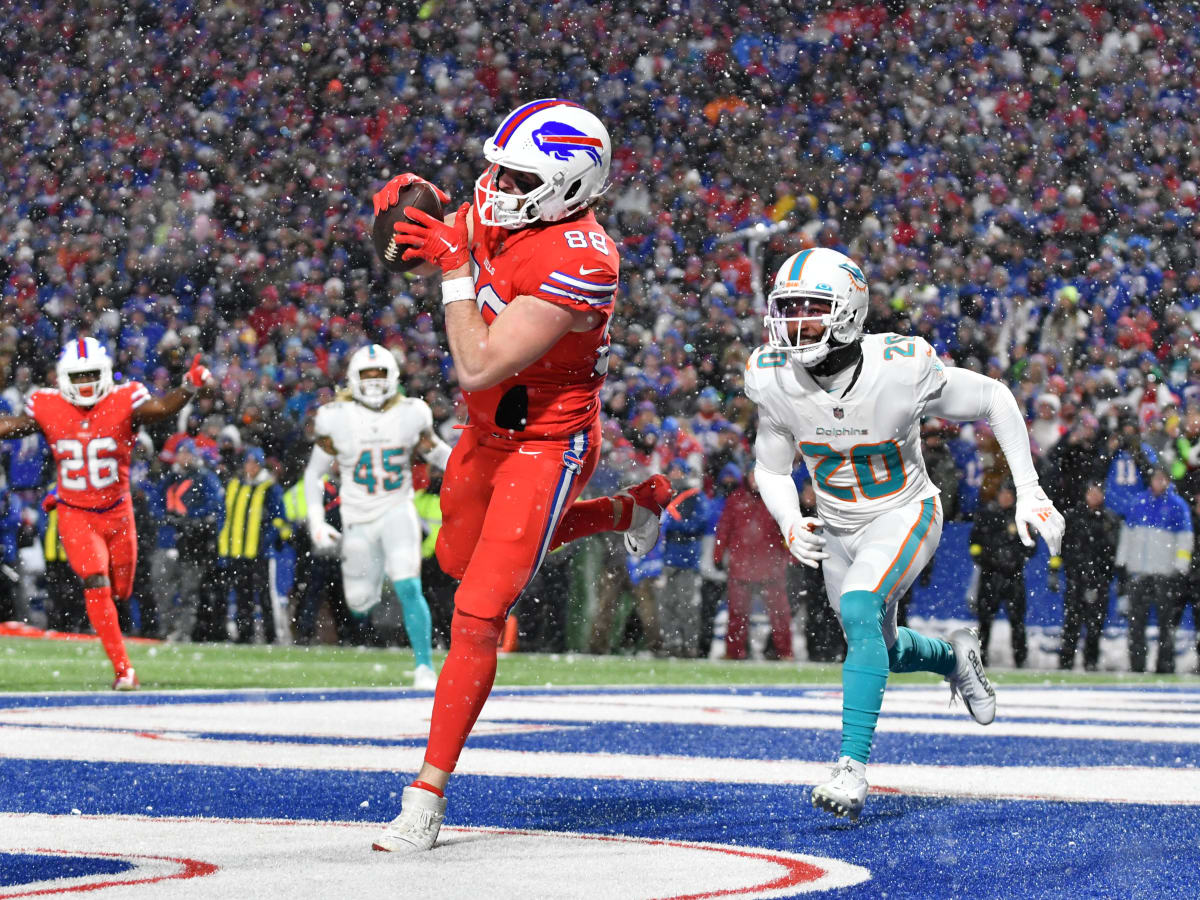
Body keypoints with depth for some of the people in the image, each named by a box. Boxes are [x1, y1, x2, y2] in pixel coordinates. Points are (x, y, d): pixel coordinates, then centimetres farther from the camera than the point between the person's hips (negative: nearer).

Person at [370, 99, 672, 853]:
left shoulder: (577, 263, -32)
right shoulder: (500, 211, -9)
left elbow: (479, 367, -34)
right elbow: (450, 234, 16)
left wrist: (454, 267, -29)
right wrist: (415, 198, -8)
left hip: (545, 443, -9)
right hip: (488, 431, 9)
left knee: (477, 619, -13)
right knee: (461, 557, 33)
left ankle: (428, 797, -7)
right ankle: (626, 511, 46)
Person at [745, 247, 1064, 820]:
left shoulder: (901, 369, -28)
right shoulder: (773, 379, -17)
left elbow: (994, 401, -12)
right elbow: (771, 469, -1)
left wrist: (1029, 492, -13)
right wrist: (790, 523, -21)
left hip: (904, 515, -5)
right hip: (837, 528, 5)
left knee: (859, 610, -31)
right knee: (881, 650, 19)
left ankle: (853, 766, -30)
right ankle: (955, 656, 54)